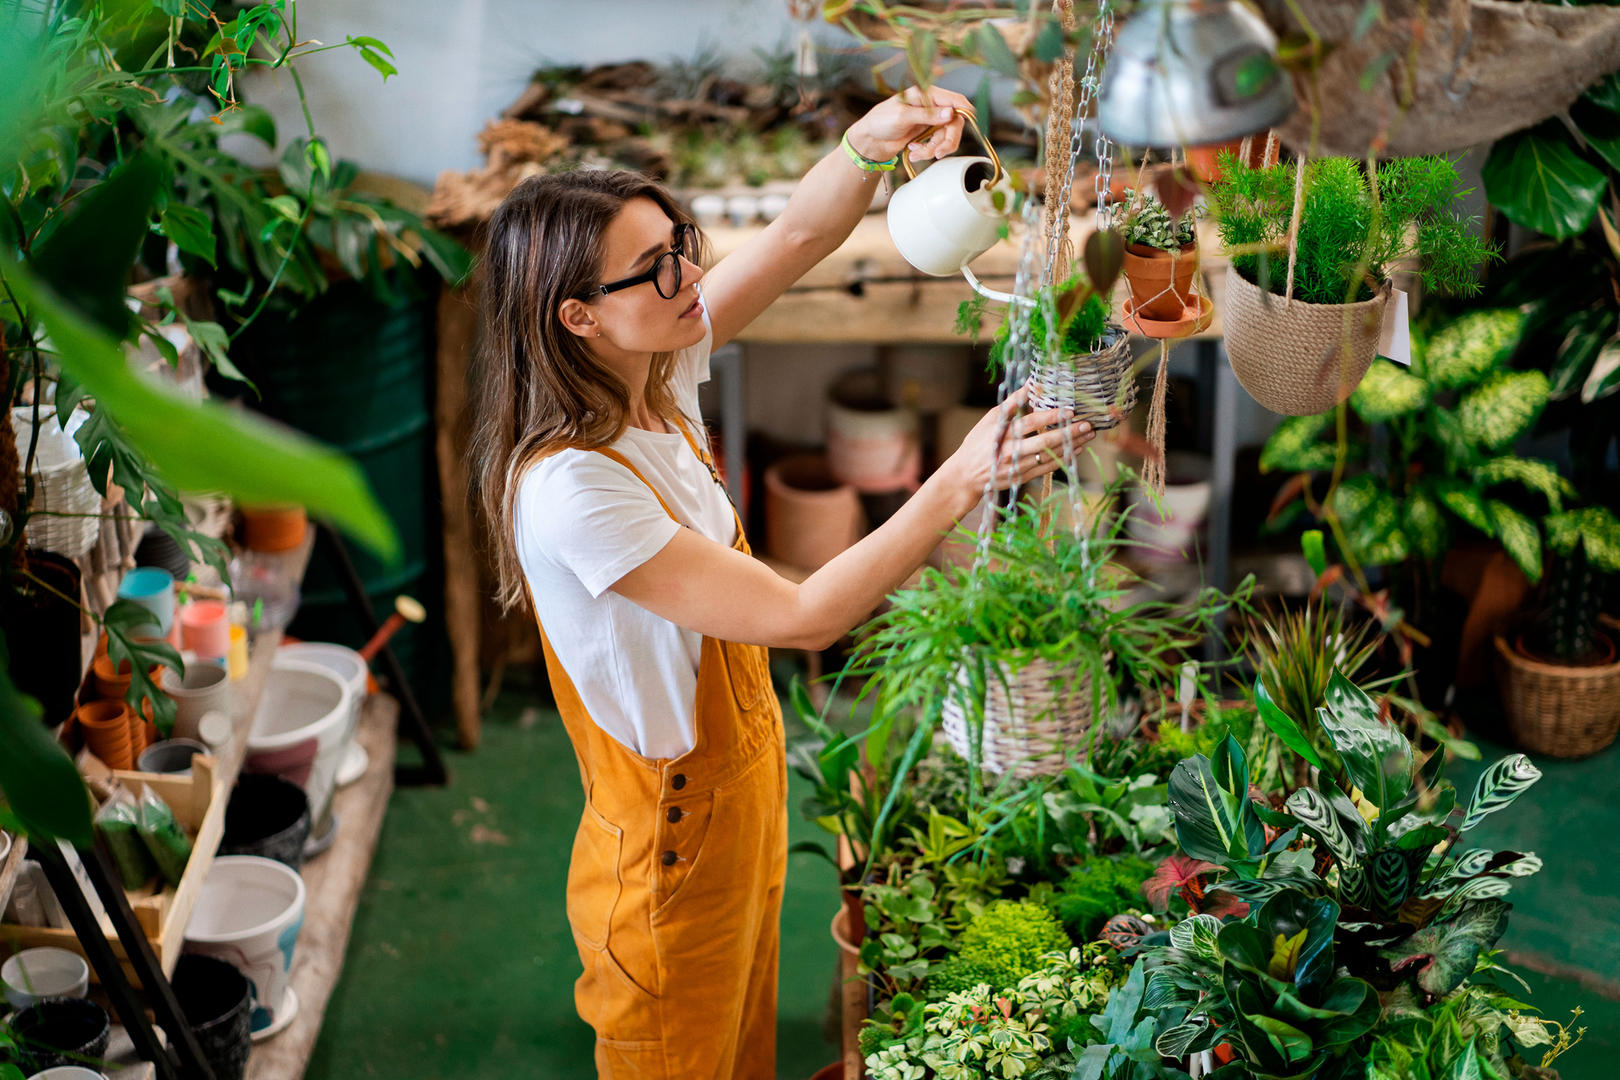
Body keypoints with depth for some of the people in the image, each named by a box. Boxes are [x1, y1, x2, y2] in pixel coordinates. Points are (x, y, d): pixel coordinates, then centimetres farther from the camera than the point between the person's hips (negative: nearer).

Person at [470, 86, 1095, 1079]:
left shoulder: (658, 376, -9)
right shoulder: (570, 490, -34)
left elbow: (800, 235, -6)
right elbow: (803, 617, -32)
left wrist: (872, 142, -28)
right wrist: (960, 483, -34)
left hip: (741, 791, 8)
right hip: (671, 851, -8)